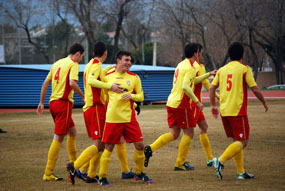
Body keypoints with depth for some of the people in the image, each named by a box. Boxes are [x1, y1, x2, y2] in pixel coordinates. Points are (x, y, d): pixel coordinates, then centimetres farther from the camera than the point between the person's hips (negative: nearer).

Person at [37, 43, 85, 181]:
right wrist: (83, 96, -7)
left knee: (72, 131, 22)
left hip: (53, 102, 9)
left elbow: (45, 83, 19)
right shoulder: (73, 65, -6)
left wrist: (41, 102, 22)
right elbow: (72, 83, -21)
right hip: (64, 102, -9)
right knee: (58, 137, -7)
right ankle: (48, 174, -9)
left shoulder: (58, 63, 17)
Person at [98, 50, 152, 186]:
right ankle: (102, 177, 8)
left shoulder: (134, 77, 6)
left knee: (139, 145, 0)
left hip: (129, 117, 2)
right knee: (109, 148, -2)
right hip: (112, 118, -2)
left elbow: (141, 96, 7)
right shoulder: (108, 77, 3)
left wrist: (131, 96, -11)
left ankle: (139, 173, 20)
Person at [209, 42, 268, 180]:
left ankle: (241, 172, 12)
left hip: (224, 111, 7)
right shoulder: (244, 69, -5)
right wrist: (264, 103, 8)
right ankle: (220, 161, -23)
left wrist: (213, 105, 18)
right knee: (243, 142, -4)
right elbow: (255, 89, -7)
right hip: (237, 111, -7)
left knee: (237, 141, 15)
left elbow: (212, 88, 8)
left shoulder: (222, 70, 11)